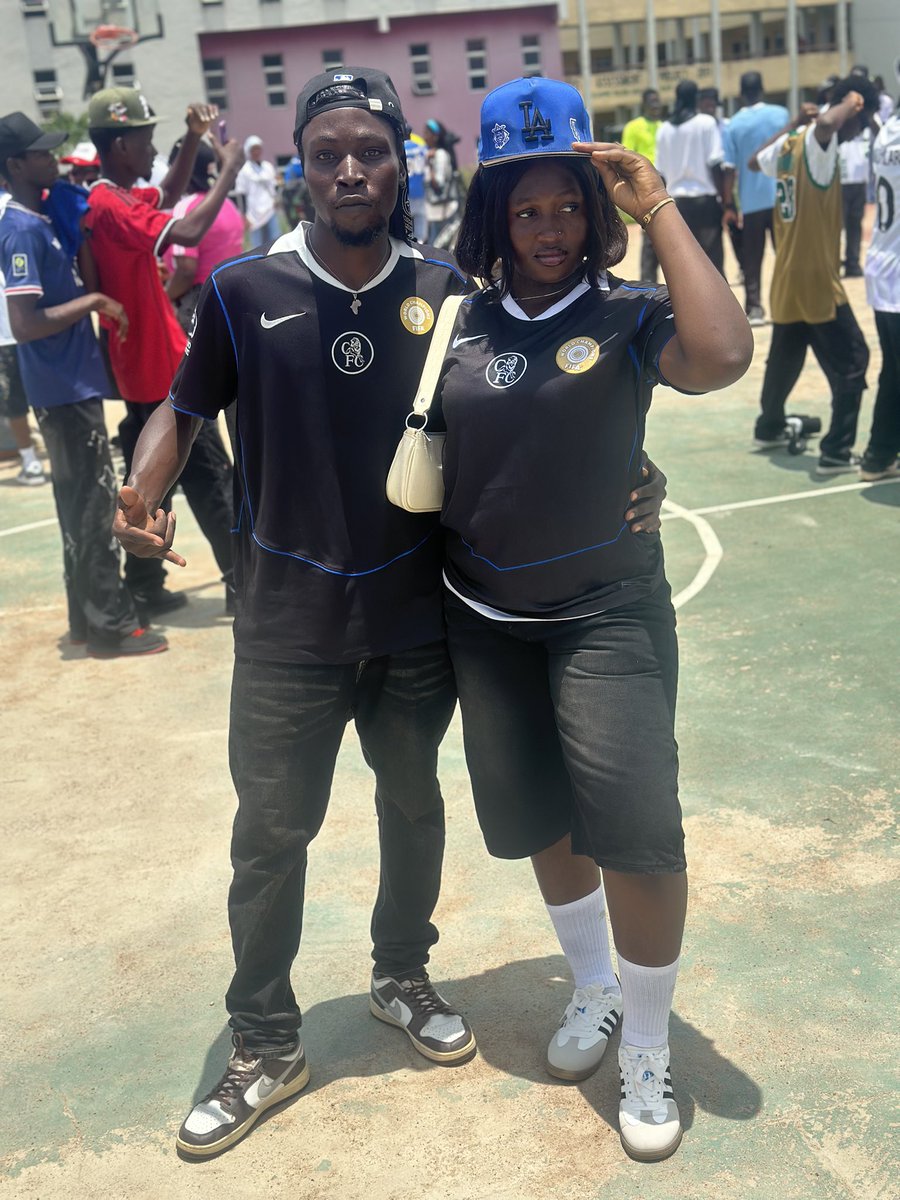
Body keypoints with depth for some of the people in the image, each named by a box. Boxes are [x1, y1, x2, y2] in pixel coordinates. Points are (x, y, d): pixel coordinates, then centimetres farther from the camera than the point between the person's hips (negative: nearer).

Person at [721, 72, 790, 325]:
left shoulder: (733, 125, -2)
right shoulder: (780, 114, 0)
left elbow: (730, 168, -4)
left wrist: (729, 206, 1)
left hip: (751, 202, 0)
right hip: (781, 197, 1)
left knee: (751, 260, 7)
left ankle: (754, 309, 3)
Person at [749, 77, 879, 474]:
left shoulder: (790, 142, 7)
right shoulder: (817, 141, -16)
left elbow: (755, 161, 28)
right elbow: (826, 122, -41)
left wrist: (794, 123, 27)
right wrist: (850, 103, -22)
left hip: (787, 281, 9)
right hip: (817, 282, -9)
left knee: (784, 357, 24)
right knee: (851, 362, -3)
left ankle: (768, 428, 39)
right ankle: (836, 452, -5)